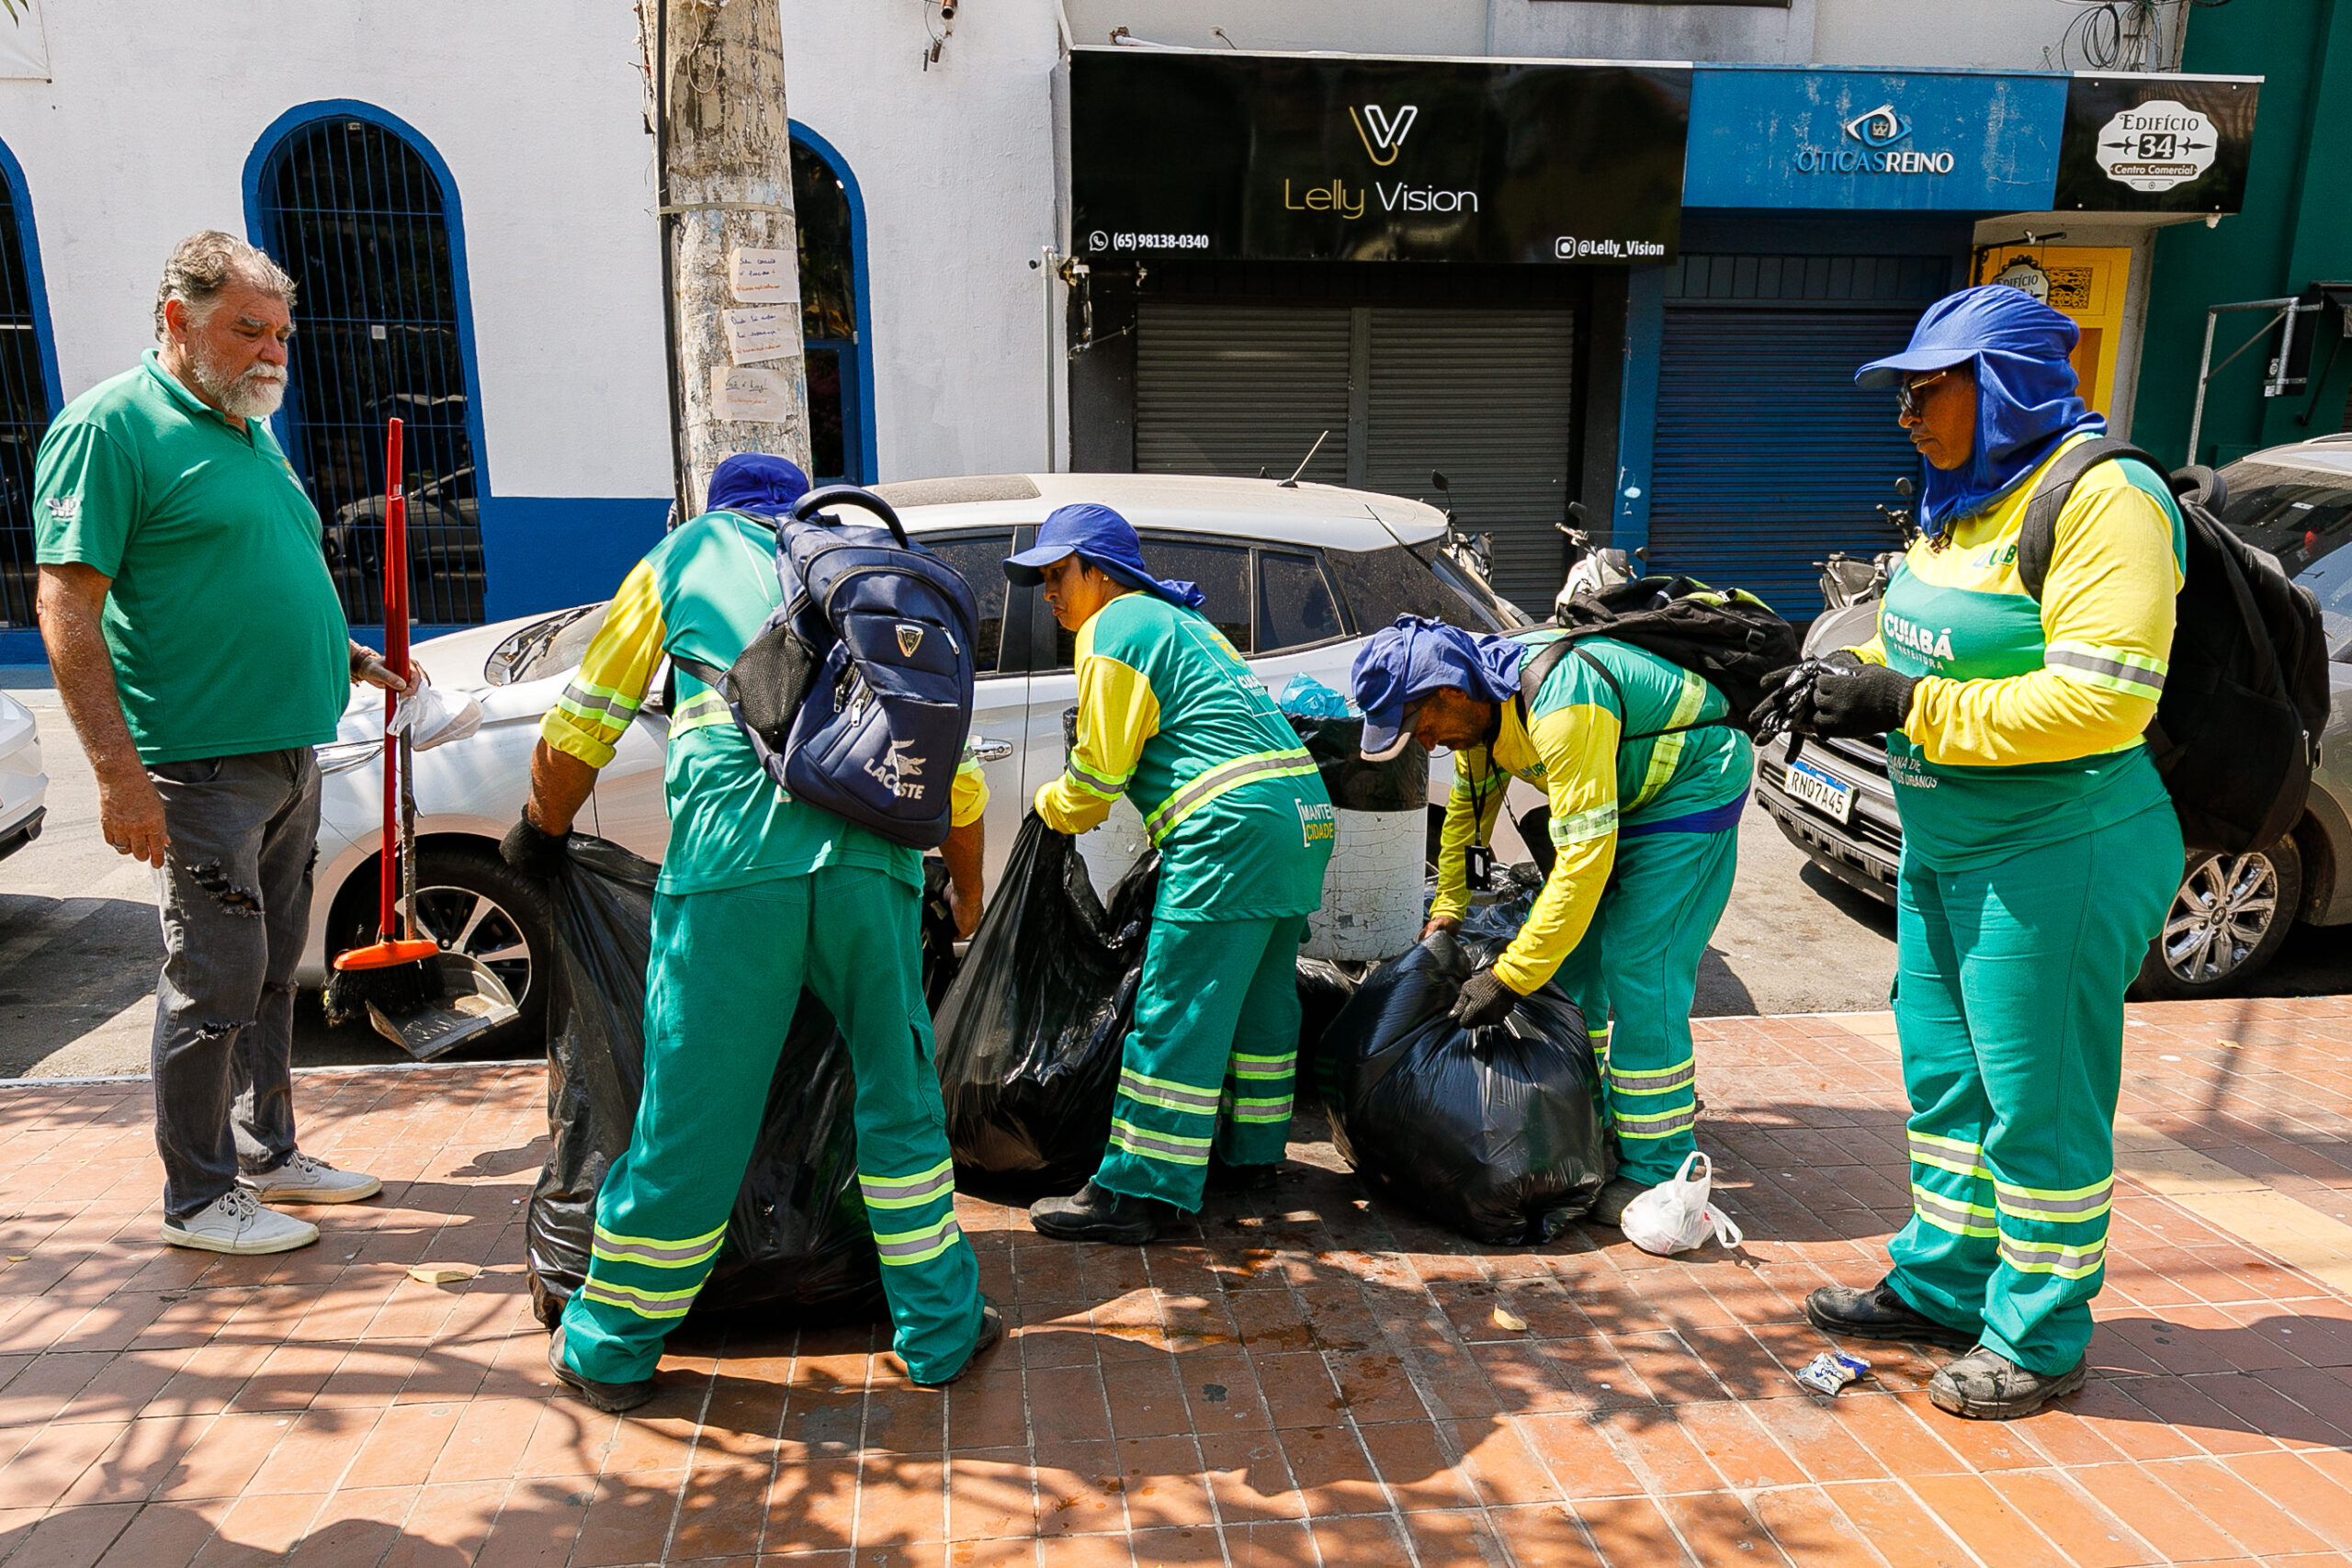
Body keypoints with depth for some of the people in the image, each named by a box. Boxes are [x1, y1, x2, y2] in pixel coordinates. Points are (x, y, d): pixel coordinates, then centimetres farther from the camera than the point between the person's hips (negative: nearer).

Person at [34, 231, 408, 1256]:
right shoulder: (110, 427, -10)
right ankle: (197, 1200, 13)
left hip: (289, 755, 9)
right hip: (202, 767, -8)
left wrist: (345, 656, 13)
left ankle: (267, 1154, 30)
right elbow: (66, 609, -16)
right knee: (215, 985, -1)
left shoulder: (250, 433, 17)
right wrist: (118, 772, -21)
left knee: (270, 973, 16)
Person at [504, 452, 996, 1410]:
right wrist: (968, 895, 36)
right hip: (871, 860, 2)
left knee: (693, 1114, 8)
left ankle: (610, 1347, 27)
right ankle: (941, 1328, 27)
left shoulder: (684, 554, 23)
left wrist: (539, 833, 37)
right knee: (899, 1095, 17)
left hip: (730, 867, -2)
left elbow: (576, 734, 20)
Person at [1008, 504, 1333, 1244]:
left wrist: (1054, 806, 17)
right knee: (1259, 997, 18)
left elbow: (1098, 773, -5)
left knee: (1175, 1014, -6)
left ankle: (1139, 1192, -2)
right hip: (1303, 813, 10)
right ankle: (1250, 1153, 29)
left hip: (1233, 825, -10)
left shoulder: (1112, 632, -3)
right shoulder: (1178, 620, 25)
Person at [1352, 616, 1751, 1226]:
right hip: (1621, 796, 9)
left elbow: (1586, 857, -37)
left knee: (1642, 976, -14)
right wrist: (1446, 910, 7)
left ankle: (1658, 1170, -3)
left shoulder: (1562, 704, -37)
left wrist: (1509, 977, -34)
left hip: (1694, 786, -9)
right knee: (1571, 959, 9)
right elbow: (1468, 805, 11)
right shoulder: (1483, 698, -8)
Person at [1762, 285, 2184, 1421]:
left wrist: (1906, 706, -24)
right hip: (1945, 844, 9)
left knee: (2037, 1099, 3)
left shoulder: (2104, 499, -18)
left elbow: (2099, 701, -25)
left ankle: (2041, 1336, 21)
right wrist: (1847, 680, 0)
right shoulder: (1963, 501, 11)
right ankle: (1943, 1285, 34)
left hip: (2060, 854, -9)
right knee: (1943, 1073, 18)